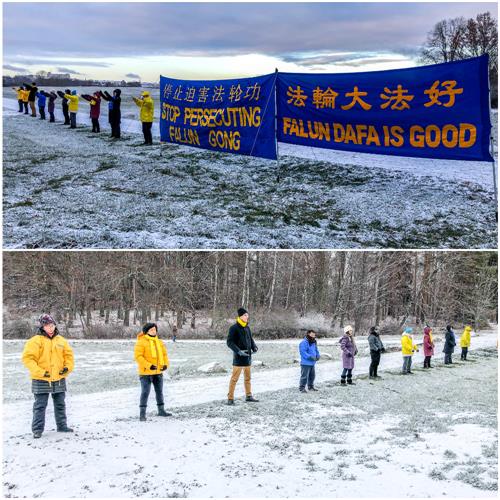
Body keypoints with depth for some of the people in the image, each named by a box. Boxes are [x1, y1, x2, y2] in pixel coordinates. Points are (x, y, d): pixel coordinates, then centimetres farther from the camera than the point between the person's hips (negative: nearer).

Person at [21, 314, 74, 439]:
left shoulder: (61, 340, 7)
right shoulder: (36, 341, -9)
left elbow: (69, 354, 15)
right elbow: (27, 358, -14)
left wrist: (68, 367, -2)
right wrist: (40, 372, -19)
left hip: (59, 379, 5)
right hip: (41, 380, -5)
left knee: (60, 405, 15)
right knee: (40, 406, 0)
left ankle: (62, 425, 27)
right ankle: (37, 429, 7)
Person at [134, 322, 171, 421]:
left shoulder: (160, 342, 8)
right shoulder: (141, 342, -13)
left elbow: (164, 354, 12)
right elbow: (138, 356, -19)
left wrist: (165, 364, -7)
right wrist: (149, 365, -27)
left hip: (158, 372, 7)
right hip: (145, 372, -6)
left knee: (159, 391, 15)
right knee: (145, 392, -6)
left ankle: (161, 410, 28)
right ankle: (142, 414, 2)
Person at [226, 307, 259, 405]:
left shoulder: (247, 327, 11)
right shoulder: (234, 328, -11)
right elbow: (229, 342, -14)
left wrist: (254, 347, -1)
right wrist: (238, 351, -25)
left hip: (248, 357, 7)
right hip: (238, 357, -7)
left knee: (248, 378, 14)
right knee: (234, 378, -5)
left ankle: (249, 396, 24)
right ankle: (230, 398, 1)